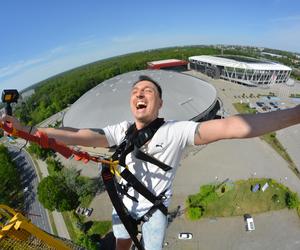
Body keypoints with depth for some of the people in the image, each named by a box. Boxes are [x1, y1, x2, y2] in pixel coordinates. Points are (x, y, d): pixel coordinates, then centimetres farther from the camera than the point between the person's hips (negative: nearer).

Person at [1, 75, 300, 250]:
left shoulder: (176, 131, -28)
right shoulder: (121, 130, -17)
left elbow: (227, 127, -39)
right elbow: (79, 136, -22)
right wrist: (27, 129, -26)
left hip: (155, 206, -2)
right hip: (125, 200, 3)